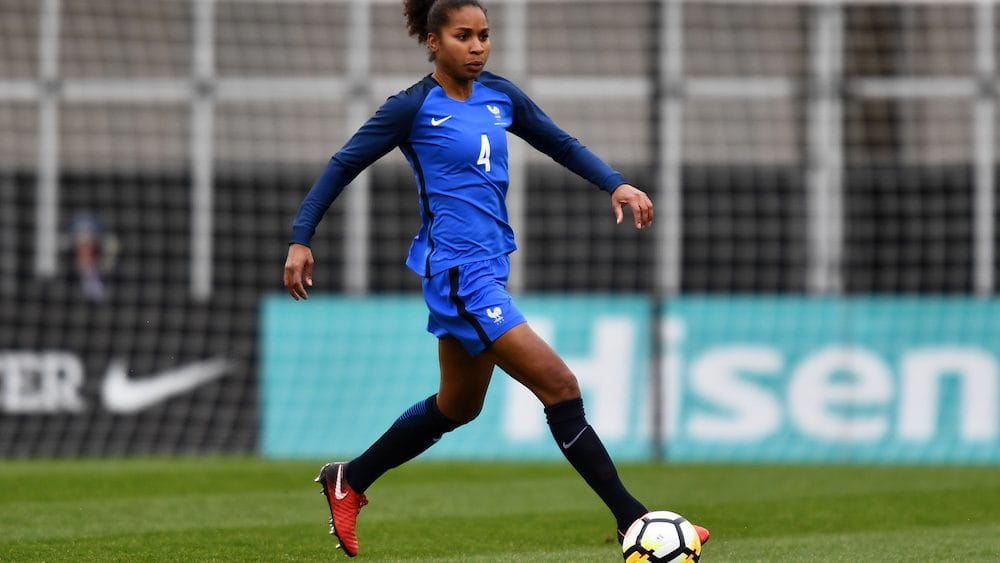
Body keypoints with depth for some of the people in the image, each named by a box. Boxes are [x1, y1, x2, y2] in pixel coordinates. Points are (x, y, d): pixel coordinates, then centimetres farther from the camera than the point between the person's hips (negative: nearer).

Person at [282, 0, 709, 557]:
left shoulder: (499, 95, 9)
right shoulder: (414, 108, -9)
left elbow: (561, 144, 17)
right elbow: (344, 165, -3)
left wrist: (616, 184, 1)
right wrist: (301, 239, -6)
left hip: (489, 268, 9)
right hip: (458, 273, -9)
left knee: (457, 407, 21)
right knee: (560, 387, -13)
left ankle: (348, 481, 37)